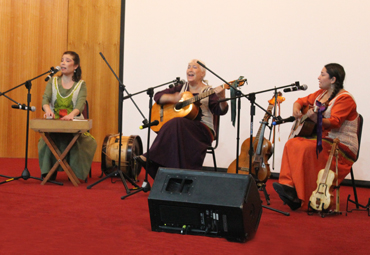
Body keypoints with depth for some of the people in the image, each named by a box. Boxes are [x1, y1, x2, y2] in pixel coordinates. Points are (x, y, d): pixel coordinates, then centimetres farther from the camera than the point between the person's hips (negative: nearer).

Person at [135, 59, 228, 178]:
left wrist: (222, 98, -31)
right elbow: (158, 96, 13)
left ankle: (152, 158, -33)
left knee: (176, 124, -32)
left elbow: (220, 111, -10)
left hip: (203, 131, -4)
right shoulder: (181, 88, 17)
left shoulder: (208, 91, 5)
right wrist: (172, 98, -7)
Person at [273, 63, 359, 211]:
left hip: (342, 146, -8)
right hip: (322, 140, 8)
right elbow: (303, 100, 25)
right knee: (291, 144, -14)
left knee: (307, 148, -32)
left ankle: (301, 197, -28)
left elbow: (334, 123, -25)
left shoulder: (344, 98, -12)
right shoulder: (321, 94, 13)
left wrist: (316, 119, -43)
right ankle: (288, 185, -24)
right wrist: (296, 108, 1)